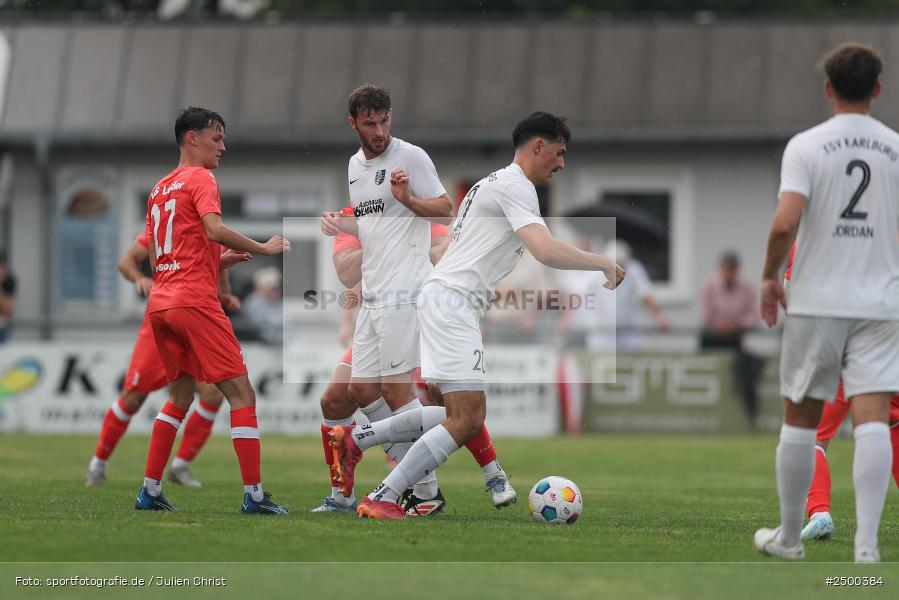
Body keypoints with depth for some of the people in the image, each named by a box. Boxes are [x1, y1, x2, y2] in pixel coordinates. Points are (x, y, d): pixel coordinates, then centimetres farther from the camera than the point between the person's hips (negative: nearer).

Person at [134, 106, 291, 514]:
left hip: (159, 302, 8)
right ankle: (253, 494, -12)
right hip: (194, 300, -8)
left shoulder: (160, 188, 20)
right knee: (241, 393, -6)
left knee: (181, 395, 20)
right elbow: (215, 229, -22)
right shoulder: (200, 179, -4)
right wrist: (264, 249, -11)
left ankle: (150, 491, 14)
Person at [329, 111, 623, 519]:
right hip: (452, 299, -11)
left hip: (445, 299, 11)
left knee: (460, 415, 13)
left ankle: (355, 439, 14)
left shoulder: (495, 183, 23)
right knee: (467, 420, -14)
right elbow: (547, 251, -23)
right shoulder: (516, 187, -10)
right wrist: (605, 265, -14)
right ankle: (382, 500, -13)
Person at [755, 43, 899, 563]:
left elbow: (785, 223, -17)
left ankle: (790, 536, 23)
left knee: (801, 419, 12)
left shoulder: (806, 146, -6)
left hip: (816, 303, -1)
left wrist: (770, 276, -1)